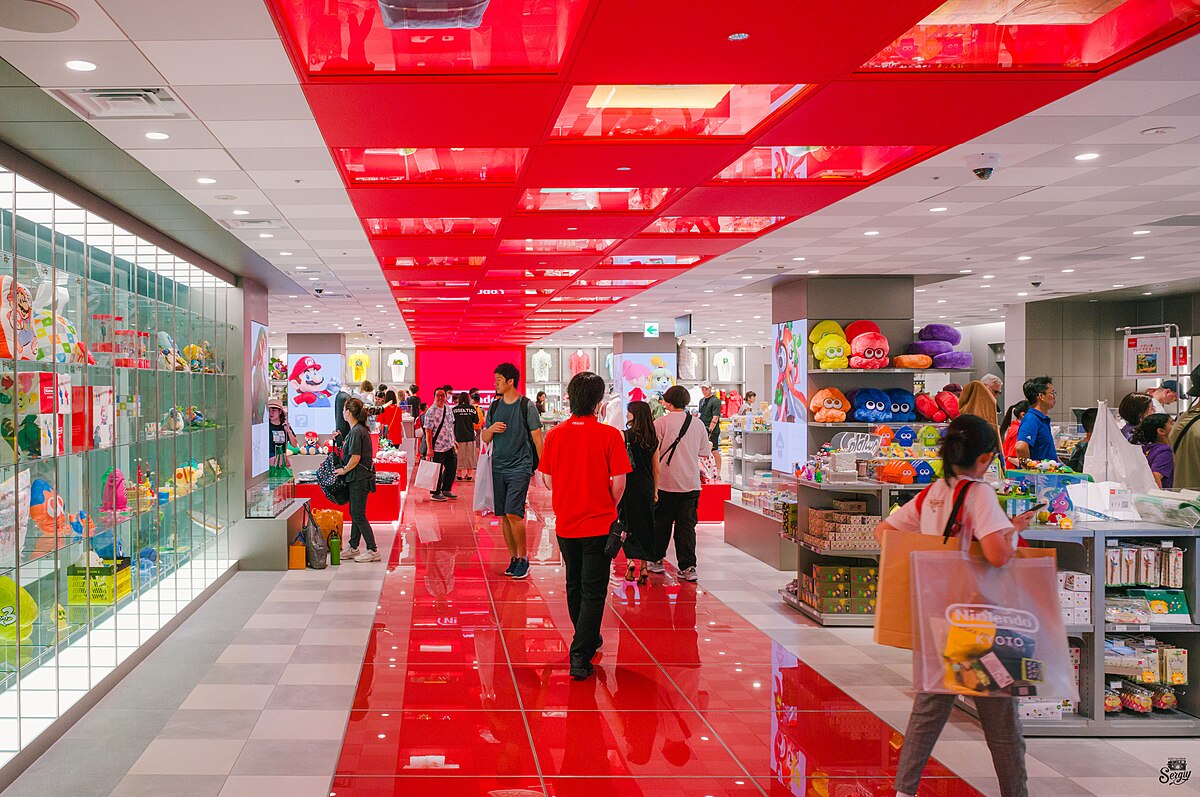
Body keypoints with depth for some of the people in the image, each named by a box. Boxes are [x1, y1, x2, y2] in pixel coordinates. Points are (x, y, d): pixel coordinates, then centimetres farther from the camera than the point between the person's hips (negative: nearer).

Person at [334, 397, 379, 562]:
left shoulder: (356, 432, -18)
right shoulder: (360, 429, 12)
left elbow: (356, 458, -22)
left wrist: (344, 470, -9)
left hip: (359, 479, -10)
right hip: (360, 477, 10)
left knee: (358, 515, -5)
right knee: (355, 513, 15)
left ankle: (373, 550, -2)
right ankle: (353, 549, 23)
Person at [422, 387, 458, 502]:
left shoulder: (448, 409, 8)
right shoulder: (431, 412, -14)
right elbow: (428, 431, -15)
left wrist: (453, 440, 17)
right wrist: (429, 448, -18)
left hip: (449, 445, 7)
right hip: (437, 447, -7)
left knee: (451, 467, 13)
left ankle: (446, 490, 28)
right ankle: (435, 493, 14)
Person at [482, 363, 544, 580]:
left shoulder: (527, 406, -4)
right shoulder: (494, 407, 11)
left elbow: (537, 437, -3)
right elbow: (485, 438, 16)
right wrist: (491, 428, -7)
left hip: (520, 466, -6)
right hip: (498, 466, 6)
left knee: (513, 513, -13)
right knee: (503, 516, 6)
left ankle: (523, 557, 2)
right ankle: (513, 557, 16)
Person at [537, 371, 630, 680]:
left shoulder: (555, 434, -4)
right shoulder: (609, 435, -13)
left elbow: (547, 479, 3)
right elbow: (618, 482, -13)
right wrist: (610, 506, 6)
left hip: (565, 523, 4)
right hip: (598, 523, -4)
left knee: (574, 585, 21)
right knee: (593, 590, 1)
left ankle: (588, 639, 37)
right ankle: (580, 655, -7)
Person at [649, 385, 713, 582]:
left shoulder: (661, 423, -8)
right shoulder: (698, 424, 3)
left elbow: (653, 453, -9)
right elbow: (704, 451, 13)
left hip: (666, 482, -2)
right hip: (691, 483, 3)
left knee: (661, 523, 12)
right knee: (687, 525, 4)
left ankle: (656, 560, 24)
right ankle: (688, 567, -1)